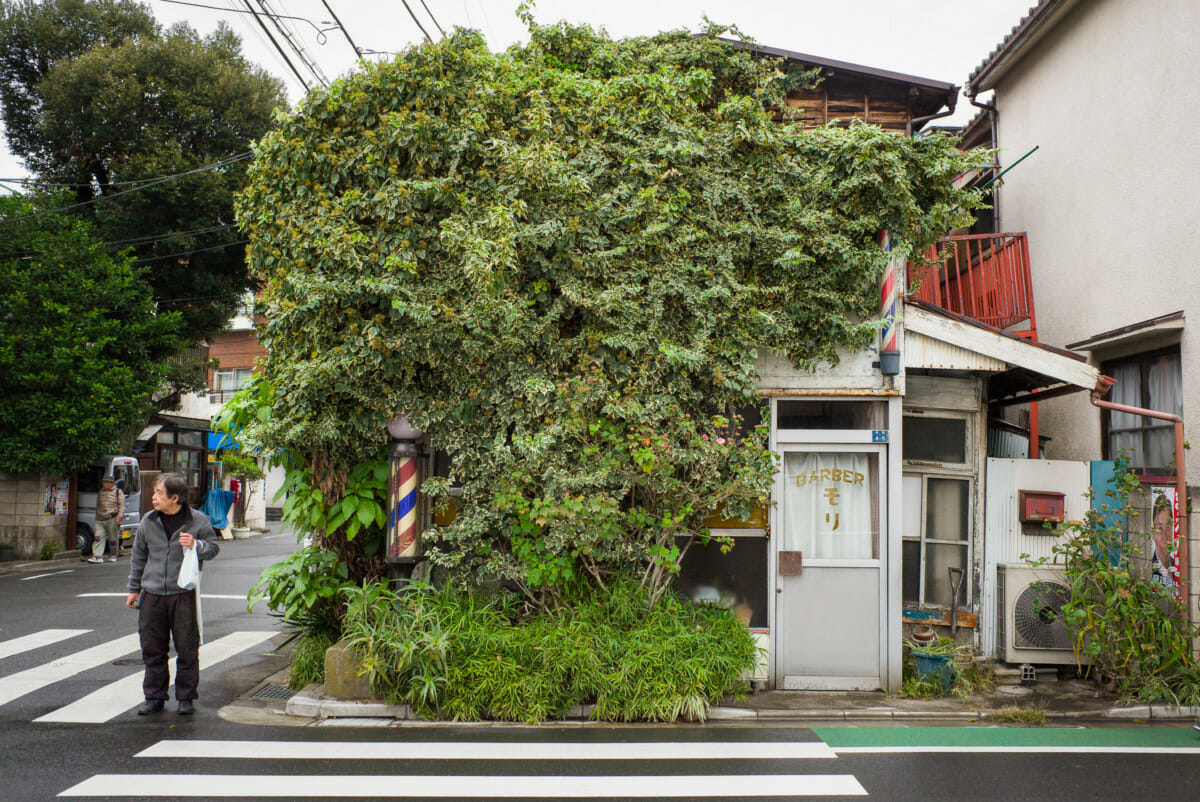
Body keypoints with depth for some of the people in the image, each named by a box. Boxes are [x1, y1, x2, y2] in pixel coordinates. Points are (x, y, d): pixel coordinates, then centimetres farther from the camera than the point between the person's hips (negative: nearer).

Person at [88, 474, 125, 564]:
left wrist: (119, 517, -12)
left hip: (112, 519, -4)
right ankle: (97, 556, -11)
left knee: (113, 539, 2)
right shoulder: (100, 492, 18)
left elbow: (122, 505, -2)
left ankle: (113, 556, 16)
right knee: (98, 537, -8)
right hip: (100, 519, 4)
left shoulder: (118, 492, 4)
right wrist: (97, 517, 20)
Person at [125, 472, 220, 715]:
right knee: (152, 649, 8)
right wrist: (134, 589, 16)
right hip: (152, 595, 3)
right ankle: (154, 697, 21)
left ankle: (186, 697, 14)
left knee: (187, 649, 2)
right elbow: (138, 556, 16)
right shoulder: (148, 521, 6)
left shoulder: (198, 520, -4)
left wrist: (196, 545, -16)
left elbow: (213, 547, 5)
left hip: (183, 595, -3)